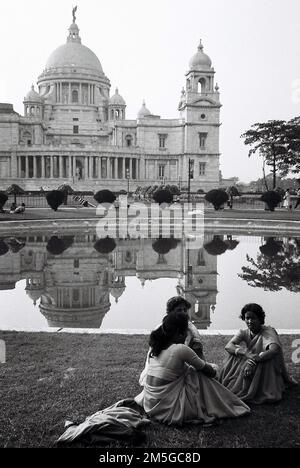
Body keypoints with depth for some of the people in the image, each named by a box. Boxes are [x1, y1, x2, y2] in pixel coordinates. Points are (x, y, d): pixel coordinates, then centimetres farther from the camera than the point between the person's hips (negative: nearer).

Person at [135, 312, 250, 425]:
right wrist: (213, 370, 19)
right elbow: (210, 372, -3)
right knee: (200, 375, 6)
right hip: (168, 408, -7)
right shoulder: (181, 349, -16)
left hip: (149, 403, 7)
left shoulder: (155, 347, 3)